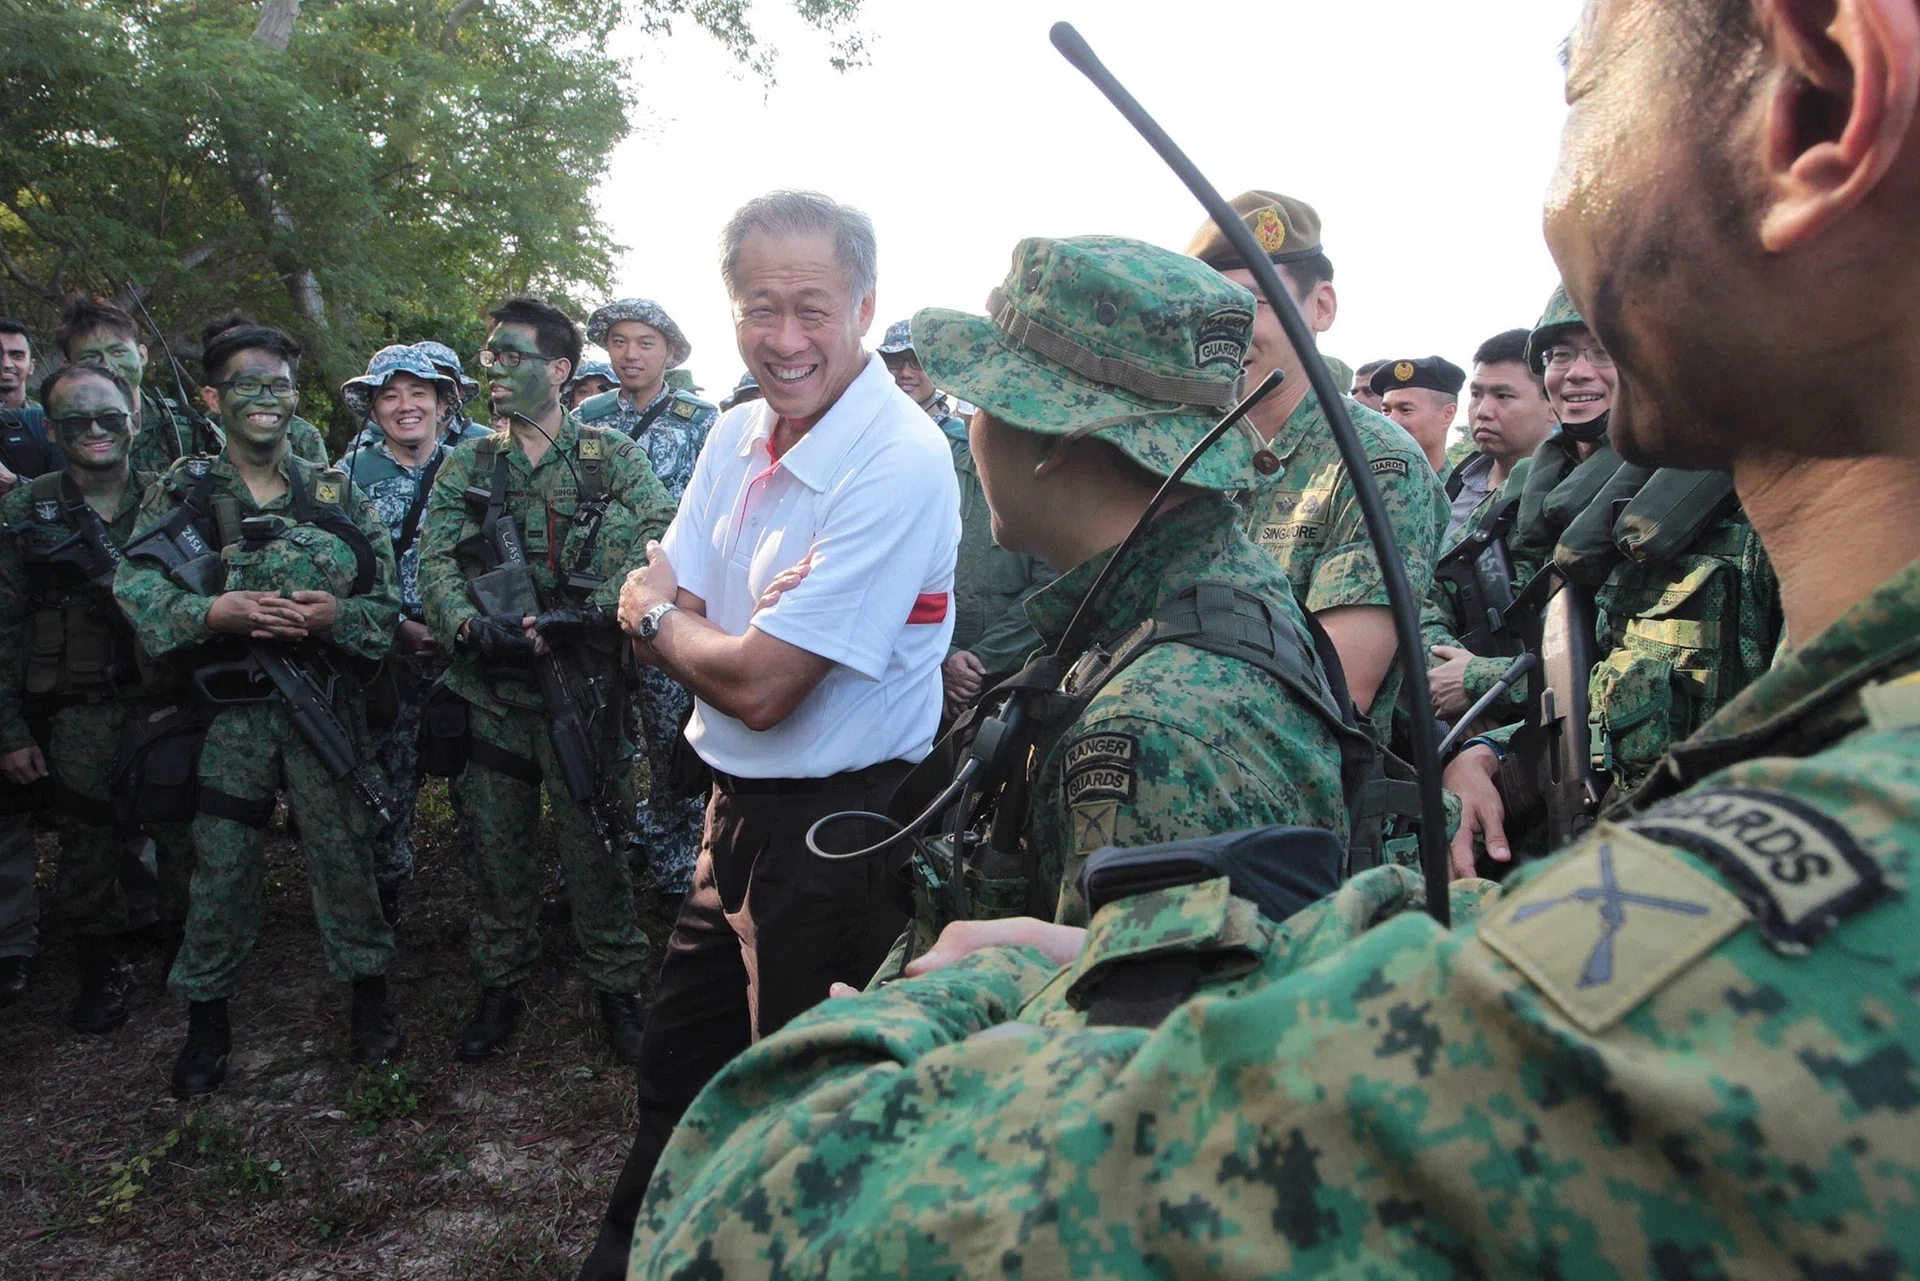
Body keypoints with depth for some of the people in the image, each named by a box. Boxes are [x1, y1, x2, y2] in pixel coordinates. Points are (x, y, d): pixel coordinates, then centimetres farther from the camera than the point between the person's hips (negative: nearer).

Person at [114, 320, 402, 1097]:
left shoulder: (336, 495, 5)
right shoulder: (181, 493, 3)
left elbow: (387, 600, 4)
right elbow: (136, 589, -6)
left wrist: (337, 613, -16)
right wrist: (219, 611, -21)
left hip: (323, 701, 0)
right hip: (228, 709, 0)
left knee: (343, 849, 5)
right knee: (221, 863, 6)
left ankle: (370, 1000, 22)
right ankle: (206, 1022, 24)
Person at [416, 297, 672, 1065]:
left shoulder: (613, 457, 0)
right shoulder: (466, 467, 9)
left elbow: (660, 540, -12)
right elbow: (434, 560, 0)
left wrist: (585, 612, -23)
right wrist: (466, 623, -21)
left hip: (580, 683, -3)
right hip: (491, 687, 3)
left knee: (592, 841, 3)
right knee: (497, 841, 12)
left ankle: (618, 986, 20)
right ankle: (501, 986, 29)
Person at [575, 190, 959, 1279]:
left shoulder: (899, 464, -24)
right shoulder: (742, 435, 3)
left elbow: (760, 686, -25)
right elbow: (652, 606, 4)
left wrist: (661, 617, -7)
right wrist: (708, 628, -16)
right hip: (741, 804, 8)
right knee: (679, 1062, 25)